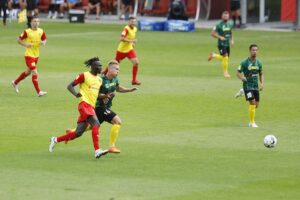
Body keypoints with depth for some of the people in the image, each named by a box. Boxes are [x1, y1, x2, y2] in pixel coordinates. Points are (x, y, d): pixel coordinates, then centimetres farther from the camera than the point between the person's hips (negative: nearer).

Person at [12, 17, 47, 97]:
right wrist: (25, 44, -22)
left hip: (36, 55, 7)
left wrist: (43, 42, -10)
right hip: (29, 55, -7)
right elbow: (19, 40, -5)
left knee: (28, 72, 21)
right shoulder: (27, 32, -13)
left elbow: (44, 39, 14)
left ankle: (15, 82, 42)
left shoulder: (41, 31, 1)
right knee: (34, 72, -13)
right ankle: (38, 92, -12)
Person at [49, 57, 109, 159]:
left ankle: (55, 140, 22)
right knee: (96, 123, -27)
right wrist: (75, 94, -23)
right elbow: (70, 86, -3)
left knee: (78, 133, 4)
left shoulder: (99, 80, 19)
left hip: (92, 107, 8)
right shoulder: (84, 76, -3)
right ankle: (97, 151, -34)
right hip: (84, 104, -8)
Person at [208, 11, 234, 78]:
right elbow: (212, 33, -9)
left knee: (225, 58, 13)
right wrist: (219, 37, -21)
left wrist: (232, 40, 6)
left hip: (227, 44, 6)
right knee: (225, 57, -15)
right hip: (221, 44, -6)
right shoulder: (219, 25, -11)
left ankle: (213, 55, 38)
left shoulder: (230, 25, 7)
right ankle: (225, 72, 2)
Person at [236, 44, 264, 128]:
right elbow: (238, 73, -7)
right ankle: (252, 122, -6)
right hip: (248, 85, -5)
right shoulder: (244, 62, -9)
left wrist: (262, 84, 2)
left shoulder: (258, 63, 6)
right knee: (252, 102, -15)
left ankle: (252, 122, 27)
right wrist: (242, 77, -29)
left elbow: (261, 74, 16)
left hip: (256, 86, 5)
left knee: (256, 104, 7)